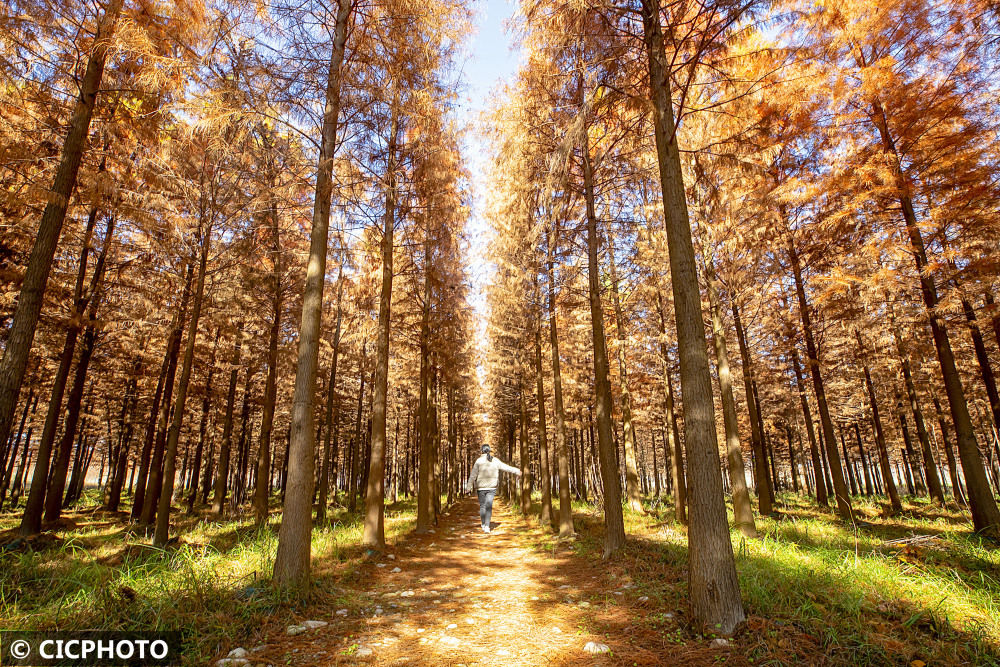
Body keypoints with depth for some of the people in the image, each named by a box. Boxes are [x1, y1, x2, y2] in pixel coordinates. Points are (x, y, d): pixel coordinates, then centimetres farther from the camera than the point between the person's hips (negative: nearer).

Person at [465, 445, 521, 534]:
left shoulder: (479, 461, -7)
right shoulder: (495, 460, 1)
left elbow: (473, 475, -9)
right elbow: (506, 467, 8)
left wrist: (469, 487, -6)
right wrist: (516, 471, 21)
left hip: (481, 487, -1)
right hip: (492, 487, 1)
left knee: (482, 506, 14)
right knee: (489, 506, 0)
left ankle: (483, 525, 26)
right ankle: (487, 526, -12)